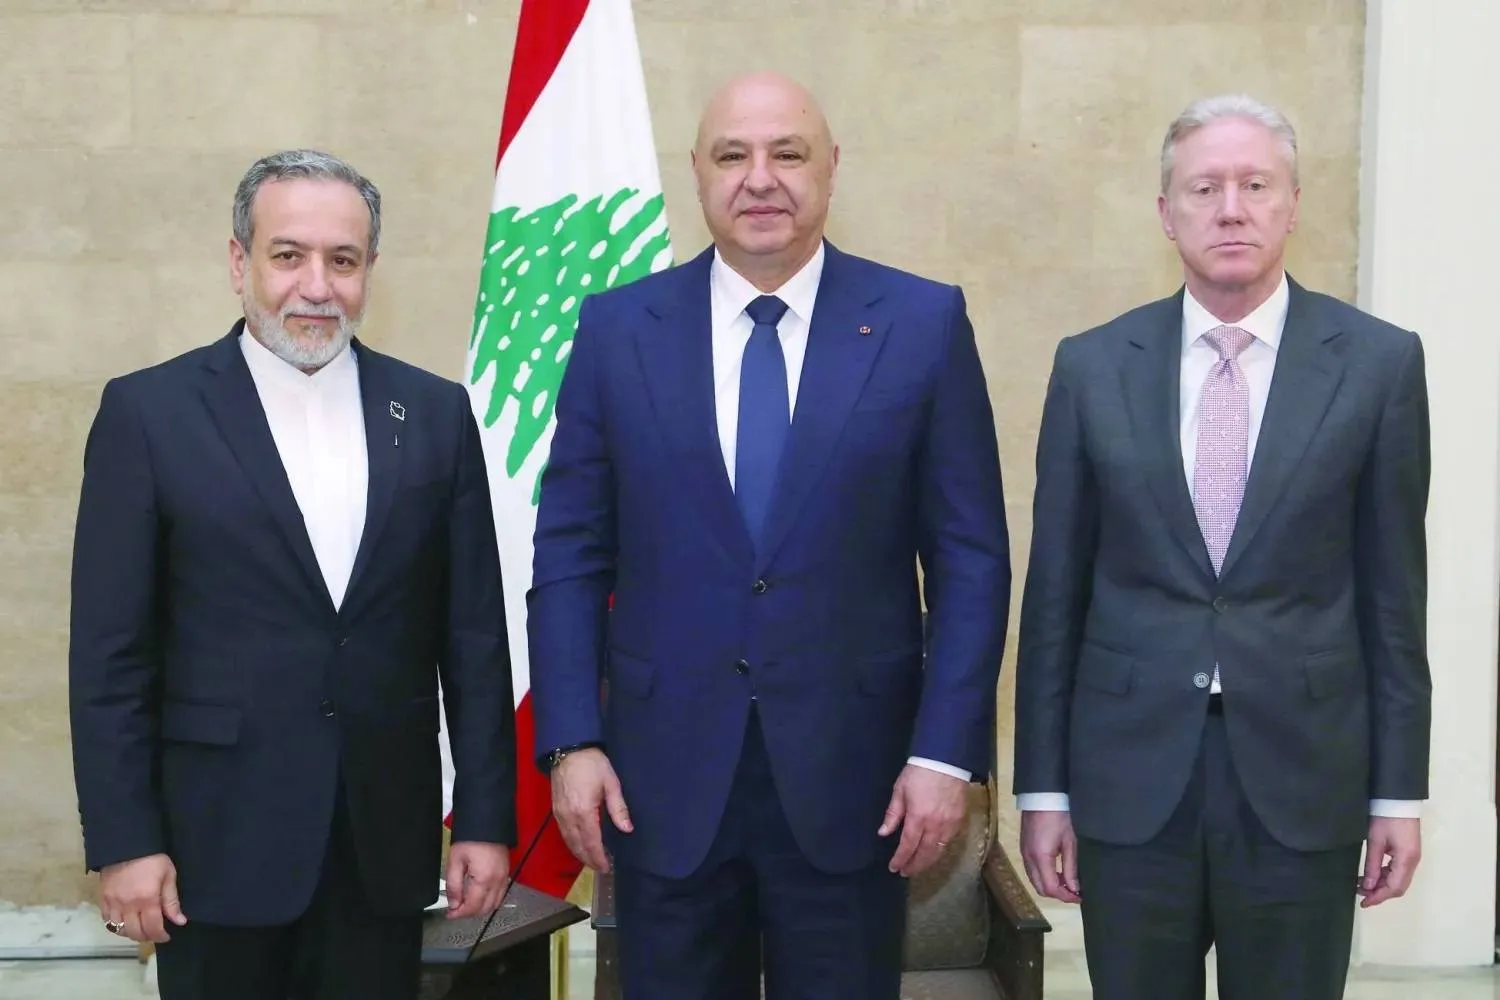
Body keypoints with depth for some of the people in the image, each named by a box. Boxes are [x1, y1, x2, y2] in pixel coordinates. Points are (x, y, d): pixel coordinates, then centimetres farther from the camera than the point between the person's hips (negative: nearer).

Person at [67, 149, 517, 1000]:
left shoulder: (436, 414, 4)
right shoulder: (150, 411, -3)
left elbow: (474, 635, 5)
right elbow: (112, 650, -3)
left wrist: (487, 818, 3)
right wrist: (123, 840, -7)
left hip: (387, 841, 2)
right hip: (218, 842, -2)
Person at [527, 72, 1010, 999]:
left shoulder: (924, 323, -1)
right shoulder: (618, 328, 2)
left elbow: (969, 558, -1)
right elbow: (571, 554, 4)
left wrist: (946, 751, -7)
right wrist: (572, 741, -3)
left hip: (850, 770, -1)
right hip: (663, 773, 1)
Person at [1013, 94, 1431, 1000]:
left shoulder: (1379, 363, 0)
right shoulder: (1092, 366, 2)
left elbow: (1394, 591, 2)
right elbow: (1055, 592, 3)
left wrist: (1400, 791, 2)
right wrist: (1042, 788, 2)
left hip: (1304, 781, -1)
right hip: (1130, 779, 1)